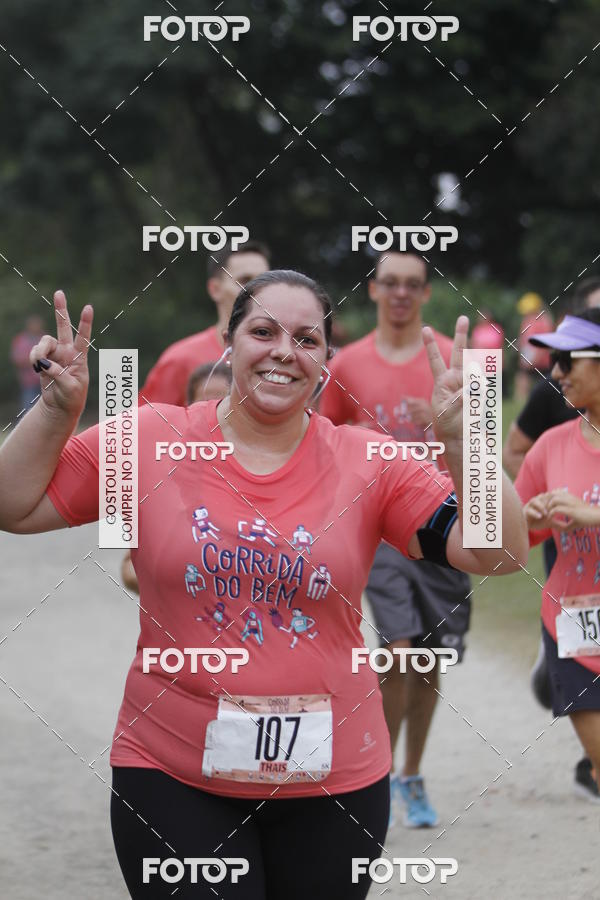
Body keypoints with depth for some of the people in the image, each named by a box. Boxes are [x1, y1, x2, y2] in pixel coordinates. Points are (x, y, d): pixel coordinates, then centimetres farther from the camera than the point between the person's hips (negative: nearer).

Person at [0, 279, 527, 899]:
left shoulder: (369, 465, -1)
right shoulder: (148, 440, -1)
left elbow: (500, 554, -6)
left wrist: (460, 439, -19)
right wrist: (58, 409, -9)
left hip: (332, 775, 1)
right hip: (172, 776, -1)